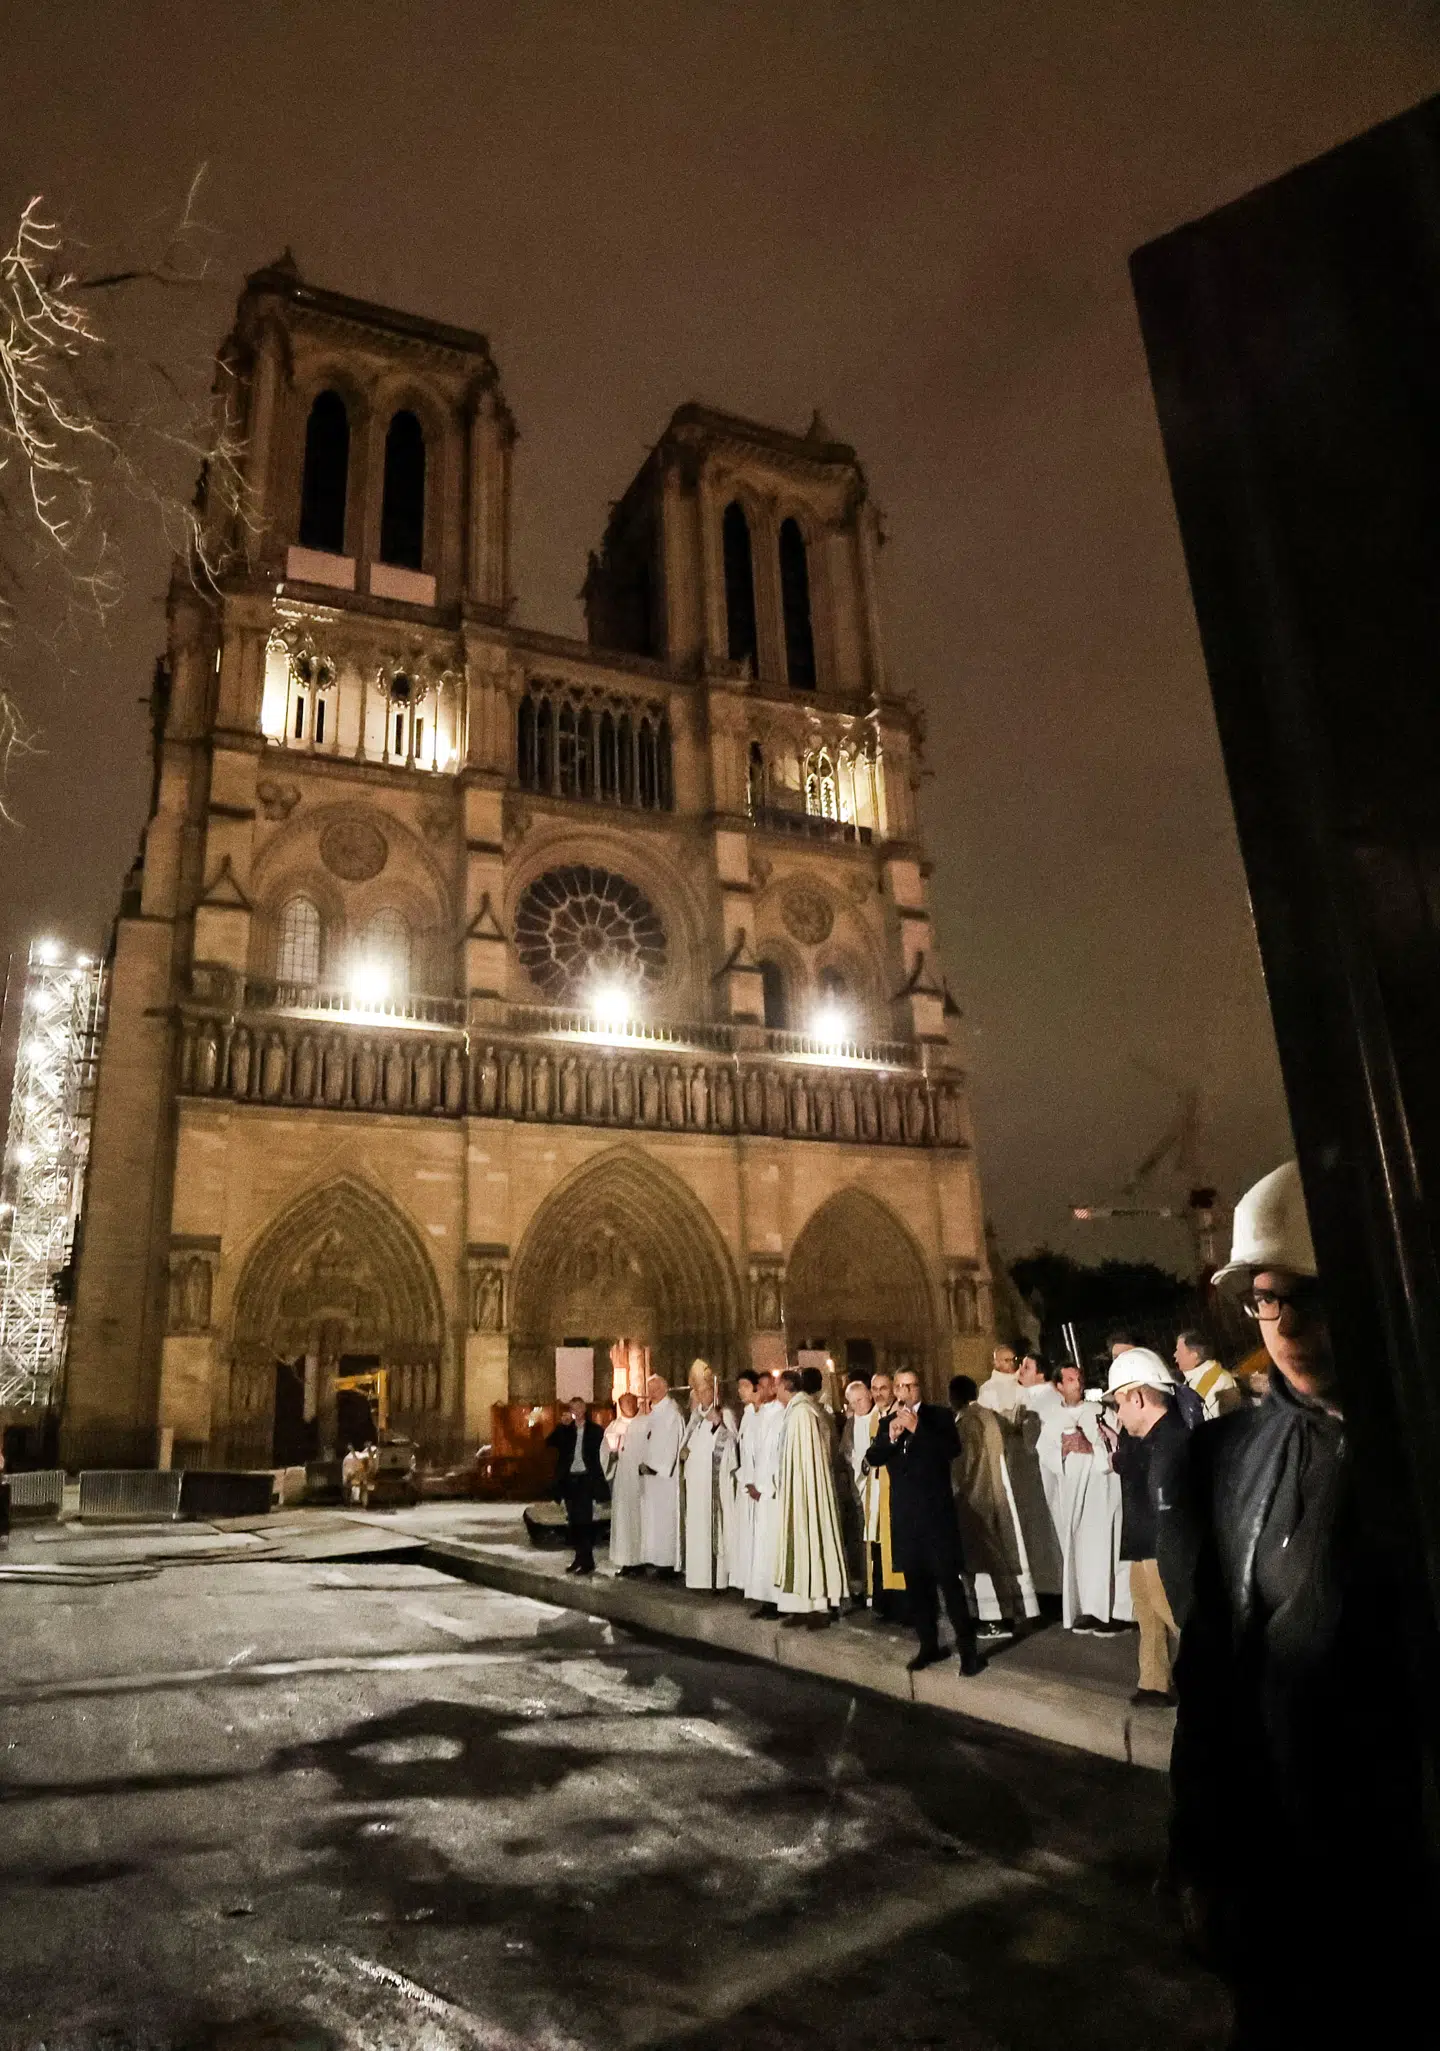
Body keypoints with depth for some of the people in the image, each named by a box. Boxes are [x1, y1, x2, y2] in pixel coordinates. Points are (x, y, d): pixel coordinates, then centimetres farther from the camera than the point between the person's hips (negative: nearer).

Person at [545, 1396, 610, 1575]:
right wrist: (562, 1425, -13)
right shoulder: (566, 1430, 11)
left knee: (584, 1519, -8)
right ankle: (580, 1557, 16)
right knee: (574, 1520, 7)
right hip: (569, 1479, 4)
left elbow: (600, 1454, 1)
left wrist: (598, 1478, -7)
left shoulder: (595, 1430, 3)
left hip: (586, 1479, -4)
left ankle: (587, 1561, -5)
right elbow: (550, 1443, -4)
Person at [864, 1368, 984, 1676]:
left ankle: (968, 1648, 1)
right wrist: (891, 1437, -17)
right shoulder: (888, 1421, 9)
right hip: (904, 1514, 5)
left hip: (936, 1510, -4)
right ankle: (929, 1645, 21)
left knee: (948, 1579, -6)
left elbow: (952, 1449, -17)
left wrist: (917, 1428, -23)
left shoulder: (939, 1415, -2)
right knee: (916, 1582, 11)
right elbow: (872, 1458, 0)